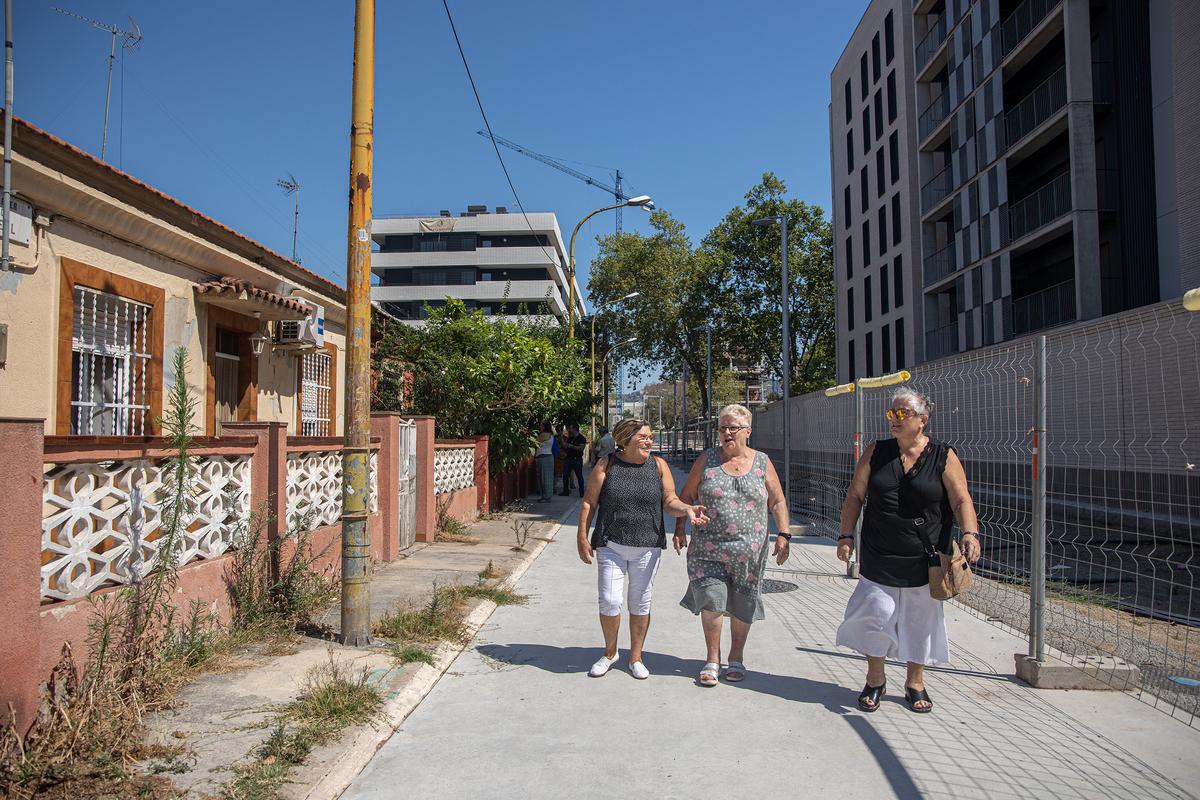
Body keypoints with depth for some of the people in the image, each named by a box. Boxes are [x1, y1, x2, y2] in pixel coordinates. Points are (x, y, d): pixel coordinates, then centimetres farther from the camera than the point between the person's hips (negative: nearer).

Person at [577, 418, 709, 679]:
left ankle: (636, 657, 27)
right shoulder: (607, 466, -3)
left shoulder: (658, 466, 1)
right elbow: (589, 503, 0)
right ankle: (609, 653, 22)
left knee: (640, 604, 10)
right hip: (611, 546, -1)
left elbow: (670, 501, -2)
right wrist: (582, 537, -5)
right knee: (609, 602, -3)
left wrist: (687, 509, -23)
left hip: (647, 547, 1)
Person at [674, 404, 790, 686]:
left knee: (742, 605, 10)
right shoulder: (707, 460, 2)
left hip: (749, 550, 1)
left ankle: (736, 657, 28)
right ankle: (713, 659, 12)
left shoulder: (762, 463, 4)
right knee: (711, 600, -6)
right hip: (709, 548, -1)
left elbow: (778, 502, 6)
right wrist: (680, 529, 0)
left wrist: (783, 535, -5)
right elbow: (687, 496, 8)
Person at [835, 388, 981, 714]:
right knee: (875, 614, 0)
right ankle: (875, 680, 22)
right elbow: (855, 496, 5)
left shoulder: (944, 457, -1)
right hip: (879, 558, 1)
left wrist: (970, 533, -23)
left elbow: (962, 501, -6)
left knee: (920, 620, 11)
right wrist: (846, 535, -3)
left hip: (924, 561, -1)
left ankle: (915, 683, 30)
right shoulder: (876, 453, 4)